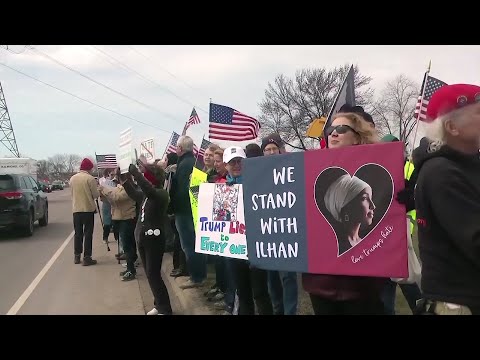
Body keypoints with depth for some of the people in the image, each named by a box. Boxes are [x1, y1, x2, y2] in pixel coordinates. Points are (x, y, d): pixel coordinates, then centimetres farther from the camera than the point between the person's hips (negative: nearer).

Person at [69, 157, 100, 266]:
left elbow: (72, 193, 14)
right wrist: (98, 192, 11)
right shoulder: (90, 178, -12)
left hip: (76, 209, 5)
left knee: (78, 233, 14)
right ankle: (87, 258, 1)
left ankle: (77, 256, 19)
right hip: (88, 209, -5)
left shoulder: (72, 178, 5)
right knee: (88, 233, 0)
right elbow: (96, 195, -9)